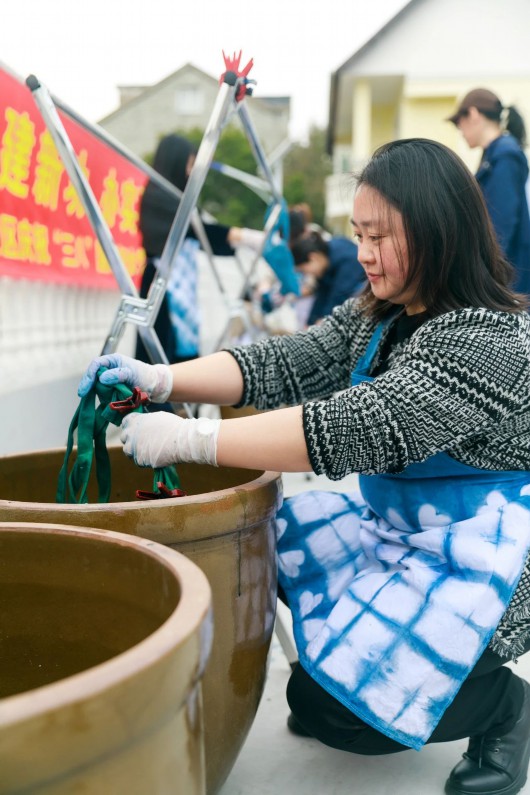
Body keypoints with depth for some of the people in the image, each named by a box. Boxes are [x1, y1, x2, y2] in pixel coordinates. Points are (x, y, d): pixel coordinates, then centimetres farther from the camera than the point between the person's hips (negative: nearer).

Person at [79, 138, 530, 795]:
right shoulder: (374, 316, 4)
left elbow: (361, 426, -34)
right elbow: (286, 364, -3)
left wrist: (189, 438, -33)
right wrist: (161, 380, -18)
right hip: (395, 526, 9)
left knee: (330, 704, -11)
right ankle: (361, 652, 22)